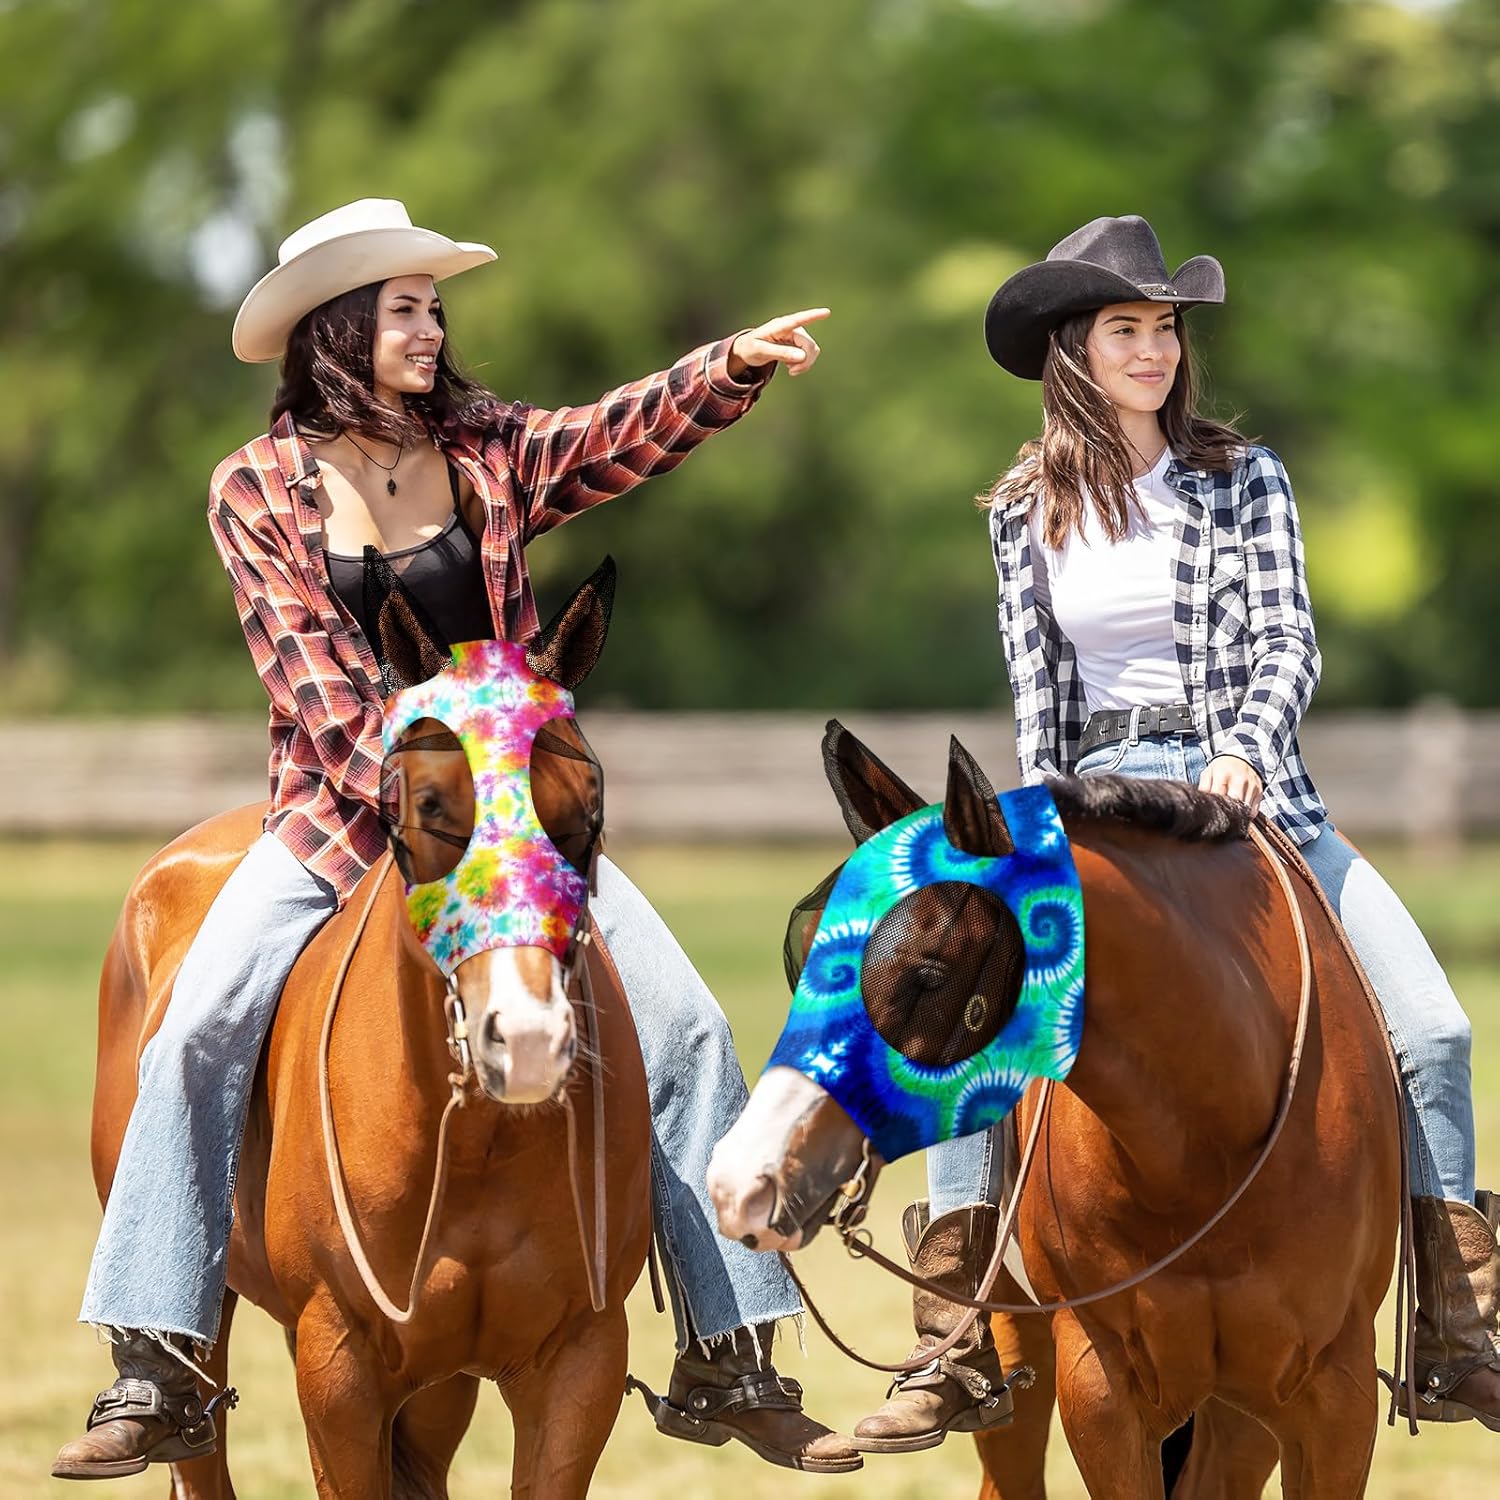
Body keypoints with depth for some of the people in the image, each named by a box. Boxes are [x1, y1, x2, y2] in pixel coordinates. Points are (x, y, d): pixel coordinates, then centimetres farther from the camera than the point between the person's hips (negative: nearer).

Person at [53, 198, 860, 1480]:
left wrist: (739, 363, -28)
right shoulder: (260, 490, 0)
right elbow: (310, 669, -9)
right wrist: (404, 780, -21)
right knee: (199, 1029, -22)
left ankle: (734, 1352, -3)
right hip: (337, 816, -2)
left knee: (685, 1025, -10)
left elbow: (638, 431, -10)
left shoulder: (490, 455, 5)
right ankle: (154, 1375, -19)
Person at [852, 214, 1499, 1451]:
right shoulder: (1025, 516, 7)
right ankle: (951, 1359, -14)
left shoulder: (1243, 481, 2)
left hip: (1250, 790, -1)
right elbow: (1035, 694, 5)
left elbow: (1288, 641, -7)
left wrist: (1244, 755, -25)